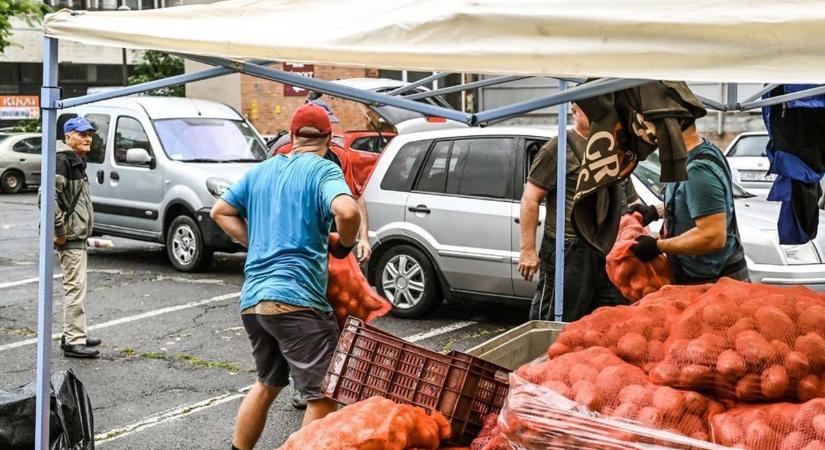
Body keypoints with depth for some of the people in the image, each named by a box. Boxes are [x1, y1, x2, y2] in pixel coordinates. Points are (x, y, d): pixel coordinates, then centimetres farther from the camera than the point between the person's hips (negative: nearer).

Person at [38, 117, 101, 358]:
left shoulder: (76, 160, 17)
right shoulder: (62, 159, -15)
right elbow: (49, 196, -25)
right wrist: (60, 230, -22)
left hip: (78, 234, 11)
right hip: (70, 236, -11)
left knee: (76, 286, 17)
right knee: (75, 286, -10)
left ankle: (74, 335, 27)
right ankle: (74, 341, -7)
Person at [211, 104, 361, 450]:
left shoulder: (261, 171, 17)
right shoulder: (323, 170, -3)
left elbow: (220, 212, 25)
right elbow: (347, 212, -22)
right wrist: (345, 244, -3)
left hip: (251, 300, 8)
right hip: (297, 299, -8)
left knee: (267, 383, 25)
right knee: (322, 396, -1)